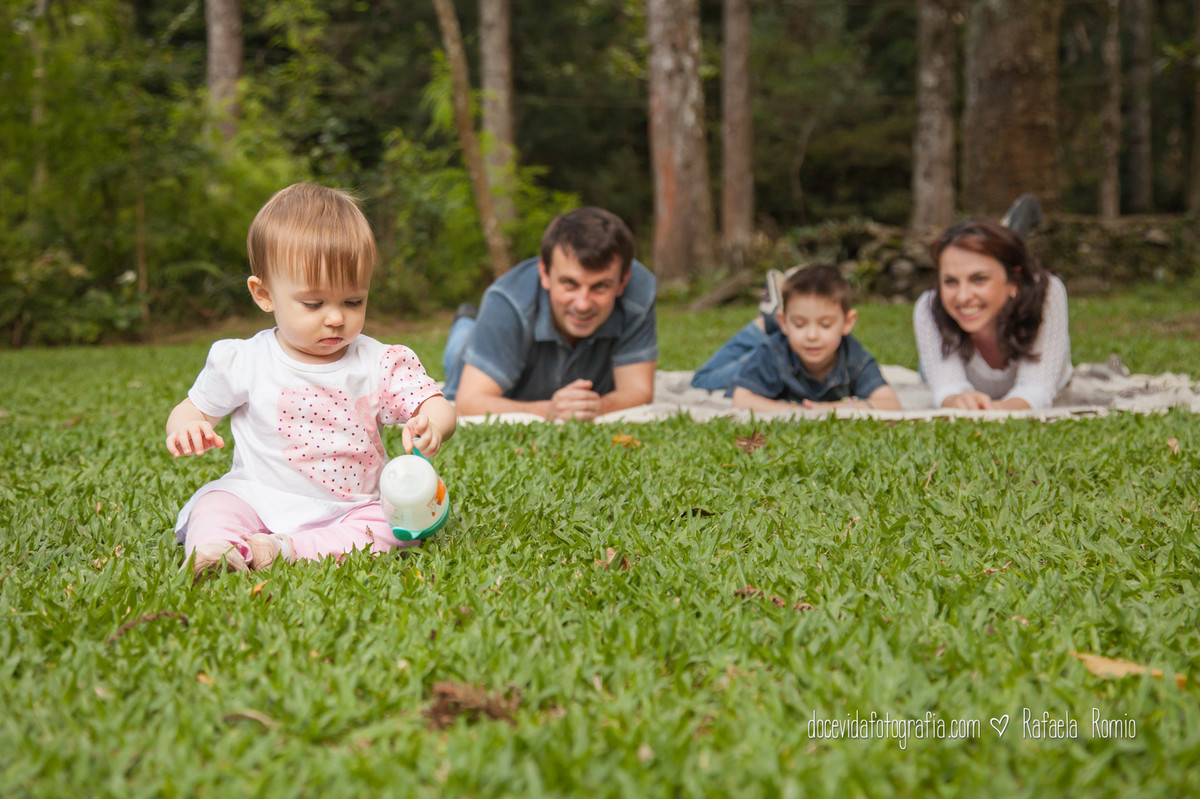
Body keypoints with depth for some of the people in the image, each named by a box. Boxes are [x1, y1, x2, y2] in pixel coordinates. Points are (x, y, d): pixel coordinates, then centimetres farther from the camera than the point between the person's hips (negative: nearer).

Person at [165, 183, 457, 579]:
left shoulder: (379, 364, 2)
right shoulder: (242, 363, 1)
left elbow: (438, 407, -5)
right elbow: (191, 410, 13)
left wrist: (431, 425, -32)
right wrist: (186, 429, -14)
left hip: (349, 510, 1)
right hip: (257, 500, -1)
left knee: (395, 525, -28)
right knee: (214, 506, -27)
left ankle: (283, 550, -36)